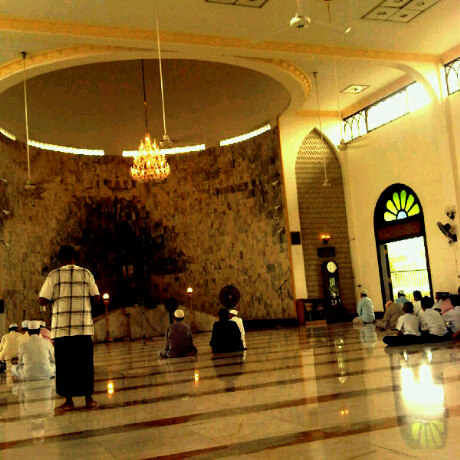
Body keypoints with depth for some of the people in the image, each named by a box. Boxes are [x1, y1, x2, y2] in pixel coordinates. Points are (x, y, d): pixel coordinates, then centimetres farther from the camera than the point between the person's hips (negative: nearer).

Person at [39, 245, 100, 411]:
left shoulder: (54, 275, 2)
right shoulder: (86, 274, 7)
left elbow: (42, 300, -2)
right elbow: (96, 298, 5)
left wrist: (55, 297, 16)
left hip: (62, 327, -1)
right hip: (84, 326, 1)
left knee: (65, 364, 5)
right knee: (85, 362, 8)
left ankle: (69, 400, 7)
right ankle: (89, 398, 10)